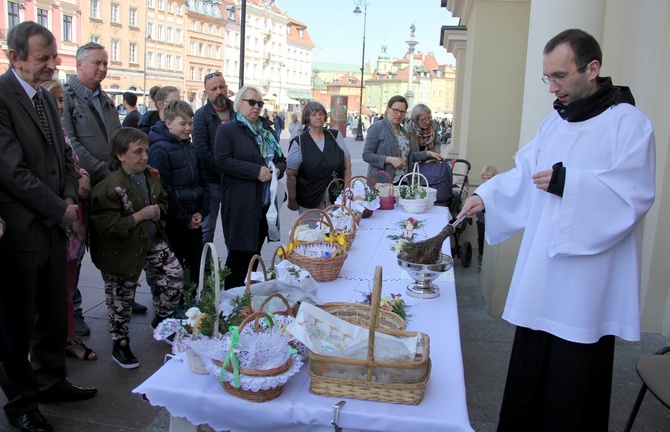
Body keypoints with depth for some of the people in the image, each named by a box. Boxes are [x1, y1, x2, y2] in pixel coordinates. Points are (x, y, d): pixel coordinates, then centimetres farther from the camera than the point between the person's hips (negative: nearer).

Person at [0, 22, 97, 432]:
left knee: (54, 313, 17)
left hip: (53, 225, 7)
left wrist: (70, 196, 1)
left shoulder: (47, 98, 12)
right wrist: (59, 210, -12)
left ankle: (51, 380, 36)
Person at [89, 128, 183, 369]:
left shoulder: (151, 175, 1)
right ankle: (120, 345, 30)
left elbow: (163, 202, 18)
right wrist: (140, 216, -24)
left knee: (176, 280, 3)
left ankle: (160, 321, 31)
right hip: (123, 252, -6)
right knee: (122, 299, 8)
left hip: (153, 243, 6)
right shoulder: (109, 187, -20)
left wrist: (158, 211, -4)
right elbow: (108, 227, -23)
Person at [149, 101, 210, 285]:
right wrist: (185, 219, -13)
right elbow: (163, 190, -16)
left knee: (195, 266, 12)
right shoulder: (160, 149, -12)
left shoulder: (190, 148, 11)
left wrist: (202, 212, 1)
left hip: (194, 220, 7)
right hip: (173, 222, -7)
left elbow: (203, 182, 14)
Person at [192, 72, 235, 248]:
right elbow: (202, 150, -10)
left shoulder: (237, 111, 7)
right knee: (207, 226, 4)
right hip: (211, 180, -3)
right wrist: (223, 172, -15)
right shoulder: (202, 115, -1)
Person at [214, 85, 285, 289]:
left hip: (264, 201, 7)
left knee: (255, 249, 12)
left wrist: (278, 169, -2)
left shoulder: (267, 131, 19)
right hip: (240, 202, -6)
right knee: (240, 251, -5)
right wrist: (256, 171, -20)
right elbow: (222, 160, -15)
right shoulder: (227, 129, -2)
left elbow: (281, 159, 23)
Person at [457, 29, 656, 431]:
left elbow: (635, 193, -16)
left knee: (573, 381, 3)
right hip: (542, 277, 7)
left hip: (587, 285, -6)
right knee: (529, 371, 13)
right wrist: (485, 195, 2)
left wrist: (567, 182, -23)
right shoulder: (555, 122, 14)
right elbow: (525, 173, 15)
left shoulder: (629, 122, -8)